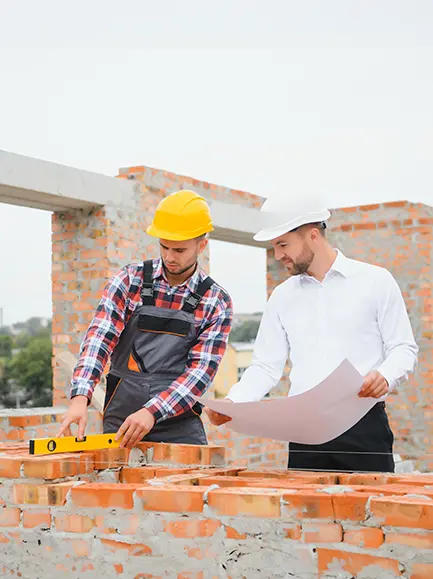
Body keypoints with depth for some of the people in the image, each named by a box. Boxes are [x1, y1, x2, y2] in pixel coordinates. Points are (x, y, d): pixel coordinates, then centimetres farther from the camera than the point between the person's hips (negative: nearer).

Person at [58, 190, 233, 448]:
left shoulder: (217, 303, -1)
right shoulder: (130, 280, 1)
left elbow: (202, 370, -8)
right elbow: (100, 338, -9)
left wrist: (152, 412, -22)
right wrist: (80, 397, -24)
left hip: (180, 427, 0)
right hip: (120, 421, 1)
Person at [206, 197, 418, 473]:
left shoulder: (375, 281, 2)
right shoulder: (283, 297, 13)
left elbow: (404, 348, 2)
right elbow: (266, 367, 10)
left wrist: (386, 376, -19)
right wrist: (232, 402, -6)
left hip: (364, 427, -3)